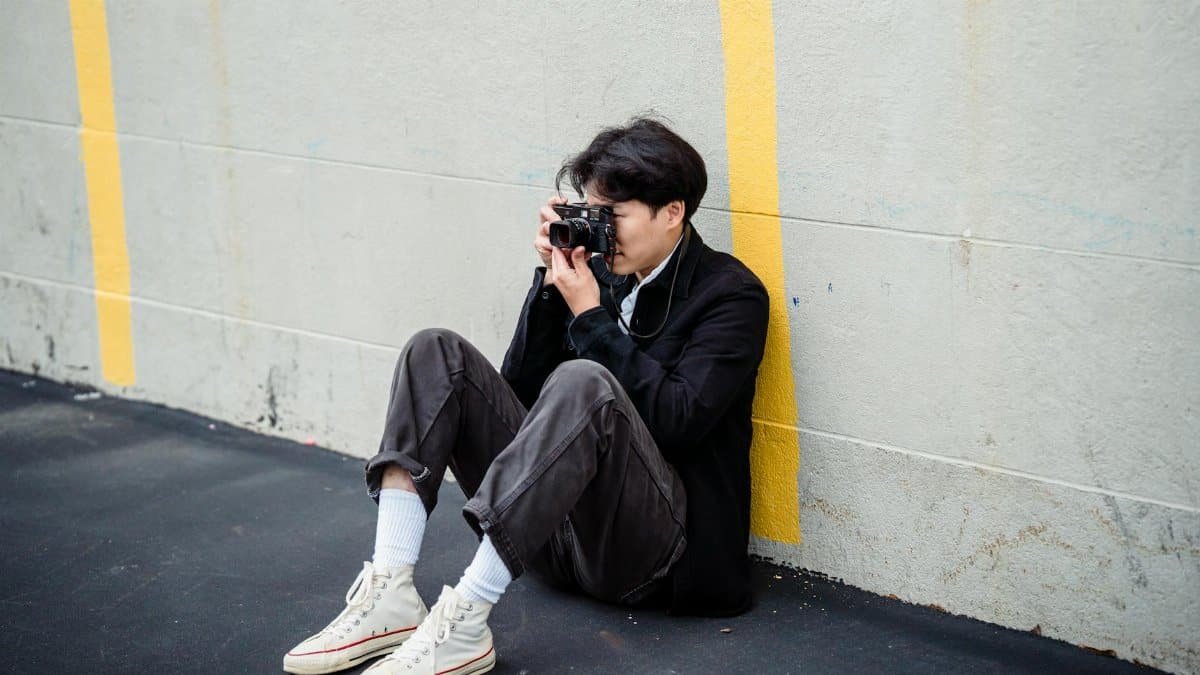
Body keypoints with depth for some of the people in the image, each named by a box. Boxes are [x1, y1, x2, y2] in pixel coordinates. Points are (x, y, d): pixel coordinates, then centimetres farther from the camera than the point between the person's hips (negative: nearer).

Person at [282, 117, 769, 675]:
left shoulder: (731, 294, -2)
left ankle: (463, 622, -39)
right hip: (558, 529, 7)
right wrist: (551, 282, -1)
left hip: (658, 541, -6)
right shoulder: (601, 271, 13)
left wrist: (589, 315, -12)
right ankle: (390, 593, -23)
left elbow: (677, 419, -16)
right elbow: (521, 388, 9)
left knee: (583, 381, -35)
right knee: (437, 353, -6)